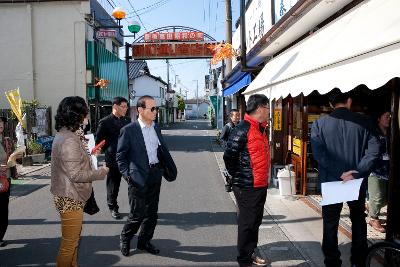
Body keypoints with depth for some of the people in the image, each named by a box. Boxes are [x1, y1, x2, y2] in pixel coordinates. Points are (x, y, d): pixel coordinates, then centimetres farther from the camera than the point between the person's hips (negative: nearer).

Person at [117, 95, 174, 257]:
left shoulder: (156, 129, 9)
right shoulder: (128, 130, -9)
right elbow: (120, 155, -6)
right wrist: (127, 174, -14)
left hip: (155, 175, 6)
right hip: (139, 178, -6)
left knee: (152, 213, 13)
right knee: (138, 213, -1)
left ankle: (144, 241, 32)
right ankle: (125, 239, 26)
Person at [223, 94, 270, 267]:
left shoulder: (261, 128, 11)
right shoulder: (243, 129, -18)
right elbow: (229, 156, -19)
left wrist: (263, 178, 16)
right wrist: (238, 177, -9)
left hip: (261, 185, 9)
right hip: (247, 187, -9)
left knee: (256, 221, 19)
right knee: (247, 223, 3)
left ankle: (251, 253, 35)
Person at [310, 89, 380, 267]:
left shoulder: (319, 124, -7)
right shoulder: (364, 122, -4)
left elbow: (318, 153, -16)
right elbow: (373, 149, -12)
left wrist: (340, 174, -16)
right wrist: (357, 172, -15)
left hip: (330, 181, -1)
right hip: (357, 182, 2)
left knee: (330, 224, 11)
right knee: (358, 221, 21)